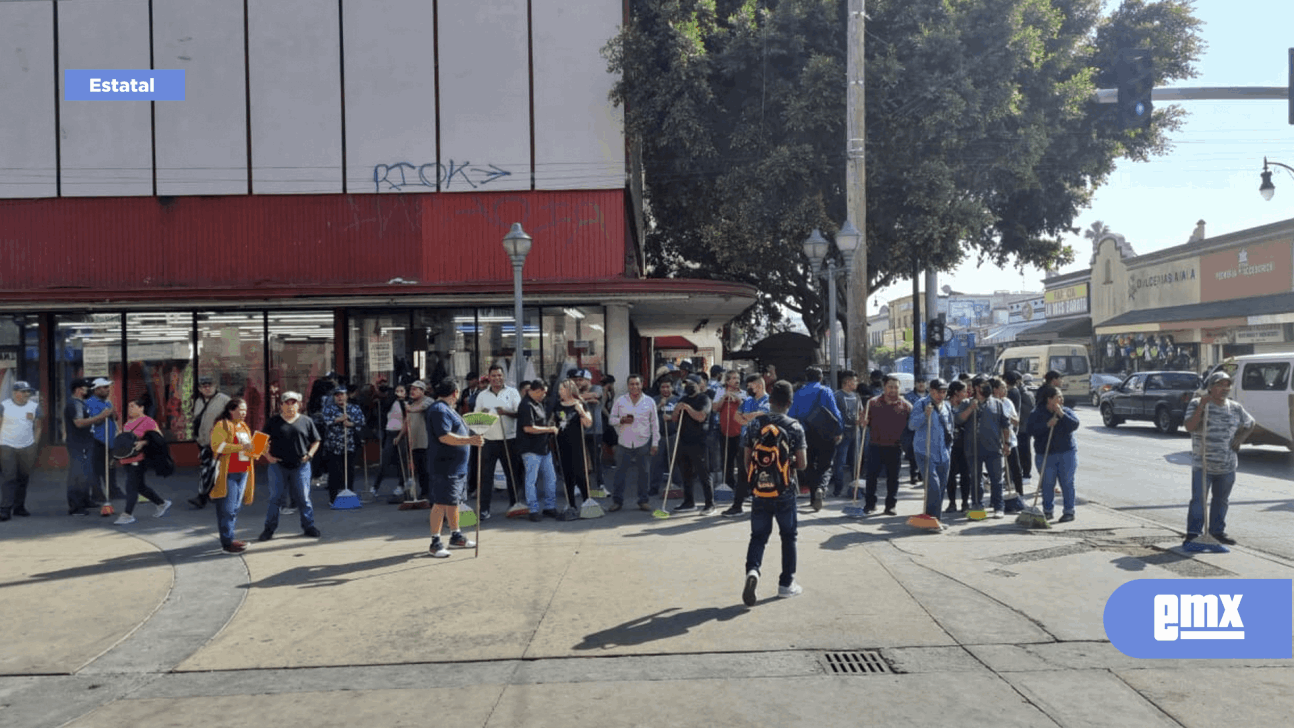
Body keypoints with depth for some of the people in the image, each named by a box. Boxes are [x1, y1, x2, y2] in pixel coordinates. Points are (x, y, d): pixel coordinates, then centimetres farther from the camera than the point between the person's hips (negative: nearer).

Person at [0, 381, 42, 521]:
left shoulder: (34, 406, 8)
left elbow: (37, 427, 13)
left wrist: (35, 445, 6)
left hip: (27, 448, 3)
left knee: (23, 479, 6)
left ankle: (19, 507, 16)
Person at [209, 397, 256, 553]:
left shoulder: (244, 427, 20)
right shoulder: (222, 425, -6)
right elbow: (217, 445, -18)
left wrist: (252, 449, 6)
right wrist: (241, 447, -23)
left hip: (243, 472, 8)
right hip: (227, 473, -8)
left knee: (236, 507, 10)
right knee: (227, 508, -6)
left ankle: (230, 538, 19)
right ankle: (227, 543, -4)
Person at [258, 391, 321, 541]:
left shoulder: (306, 421, 6)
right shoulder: (274, 422, 7)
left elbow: (316, 441, 12)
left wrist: (309, 454, -1)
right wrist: (268, 456, -2)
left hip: (300, 465, 0)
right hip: (278, 465, 0)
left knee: (303, 497, 5)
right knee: (276, 498, 3)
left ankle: (308, 526, 15)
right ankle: (269, 528, 12)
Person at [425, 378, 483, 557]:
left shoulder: (448, 409, 17)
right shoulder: (439, 410, -16)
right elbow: (444, 437, -26)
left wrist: (472, 438, 34)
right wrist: (469, 440, -31)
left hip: (457, 465, 11)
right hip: (445, 466, -10)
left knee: (453, 501, 17)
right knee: (441, 503, -7)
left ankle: (455, 536, 27)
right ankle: (435, 542, -3)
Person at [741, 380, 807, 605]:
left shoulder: (754, 424, -1)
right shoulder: (794, 428, -9)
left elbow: (746, 459, 3)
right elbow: (802, 464, -8)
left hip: (759, 491, 2)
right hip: (785, 492, -2)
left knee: (758, 535, 9)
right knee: (788, 536, 14)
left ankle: (752, 570, -17)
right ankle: (786, 583, 20)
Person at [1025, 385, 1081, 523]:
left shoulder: (1066, 412, 6)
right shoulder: (1037, 414, 1)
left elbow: (1074, 424, -10)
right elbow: (1032, 430, -11)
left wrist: (1061, 414, -17)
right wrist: (1047, 424, -20)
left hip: (1067, 454, 1)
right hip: (1045, 454, -1)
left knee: (1067, 482, 2)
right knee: (1047, 484, 3)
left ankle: (1069, 511, 11)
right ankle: (1048, 510, 15)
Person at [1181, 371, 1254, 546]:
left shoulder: (1235, 408, 8)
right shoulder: (1197, 404, -5)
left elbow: (1249, 424, 25)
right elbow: (1189, 427, -17)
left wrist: (1241, 438, 8)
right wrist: (1201, 407, -25)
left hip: (1227, 466, 5)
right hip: (1202, 464, -5)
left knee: (1221, 499, 14)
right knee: (1198, 499, -5)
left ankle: (1217, 530, 26)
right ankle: (1193, 533, 1)